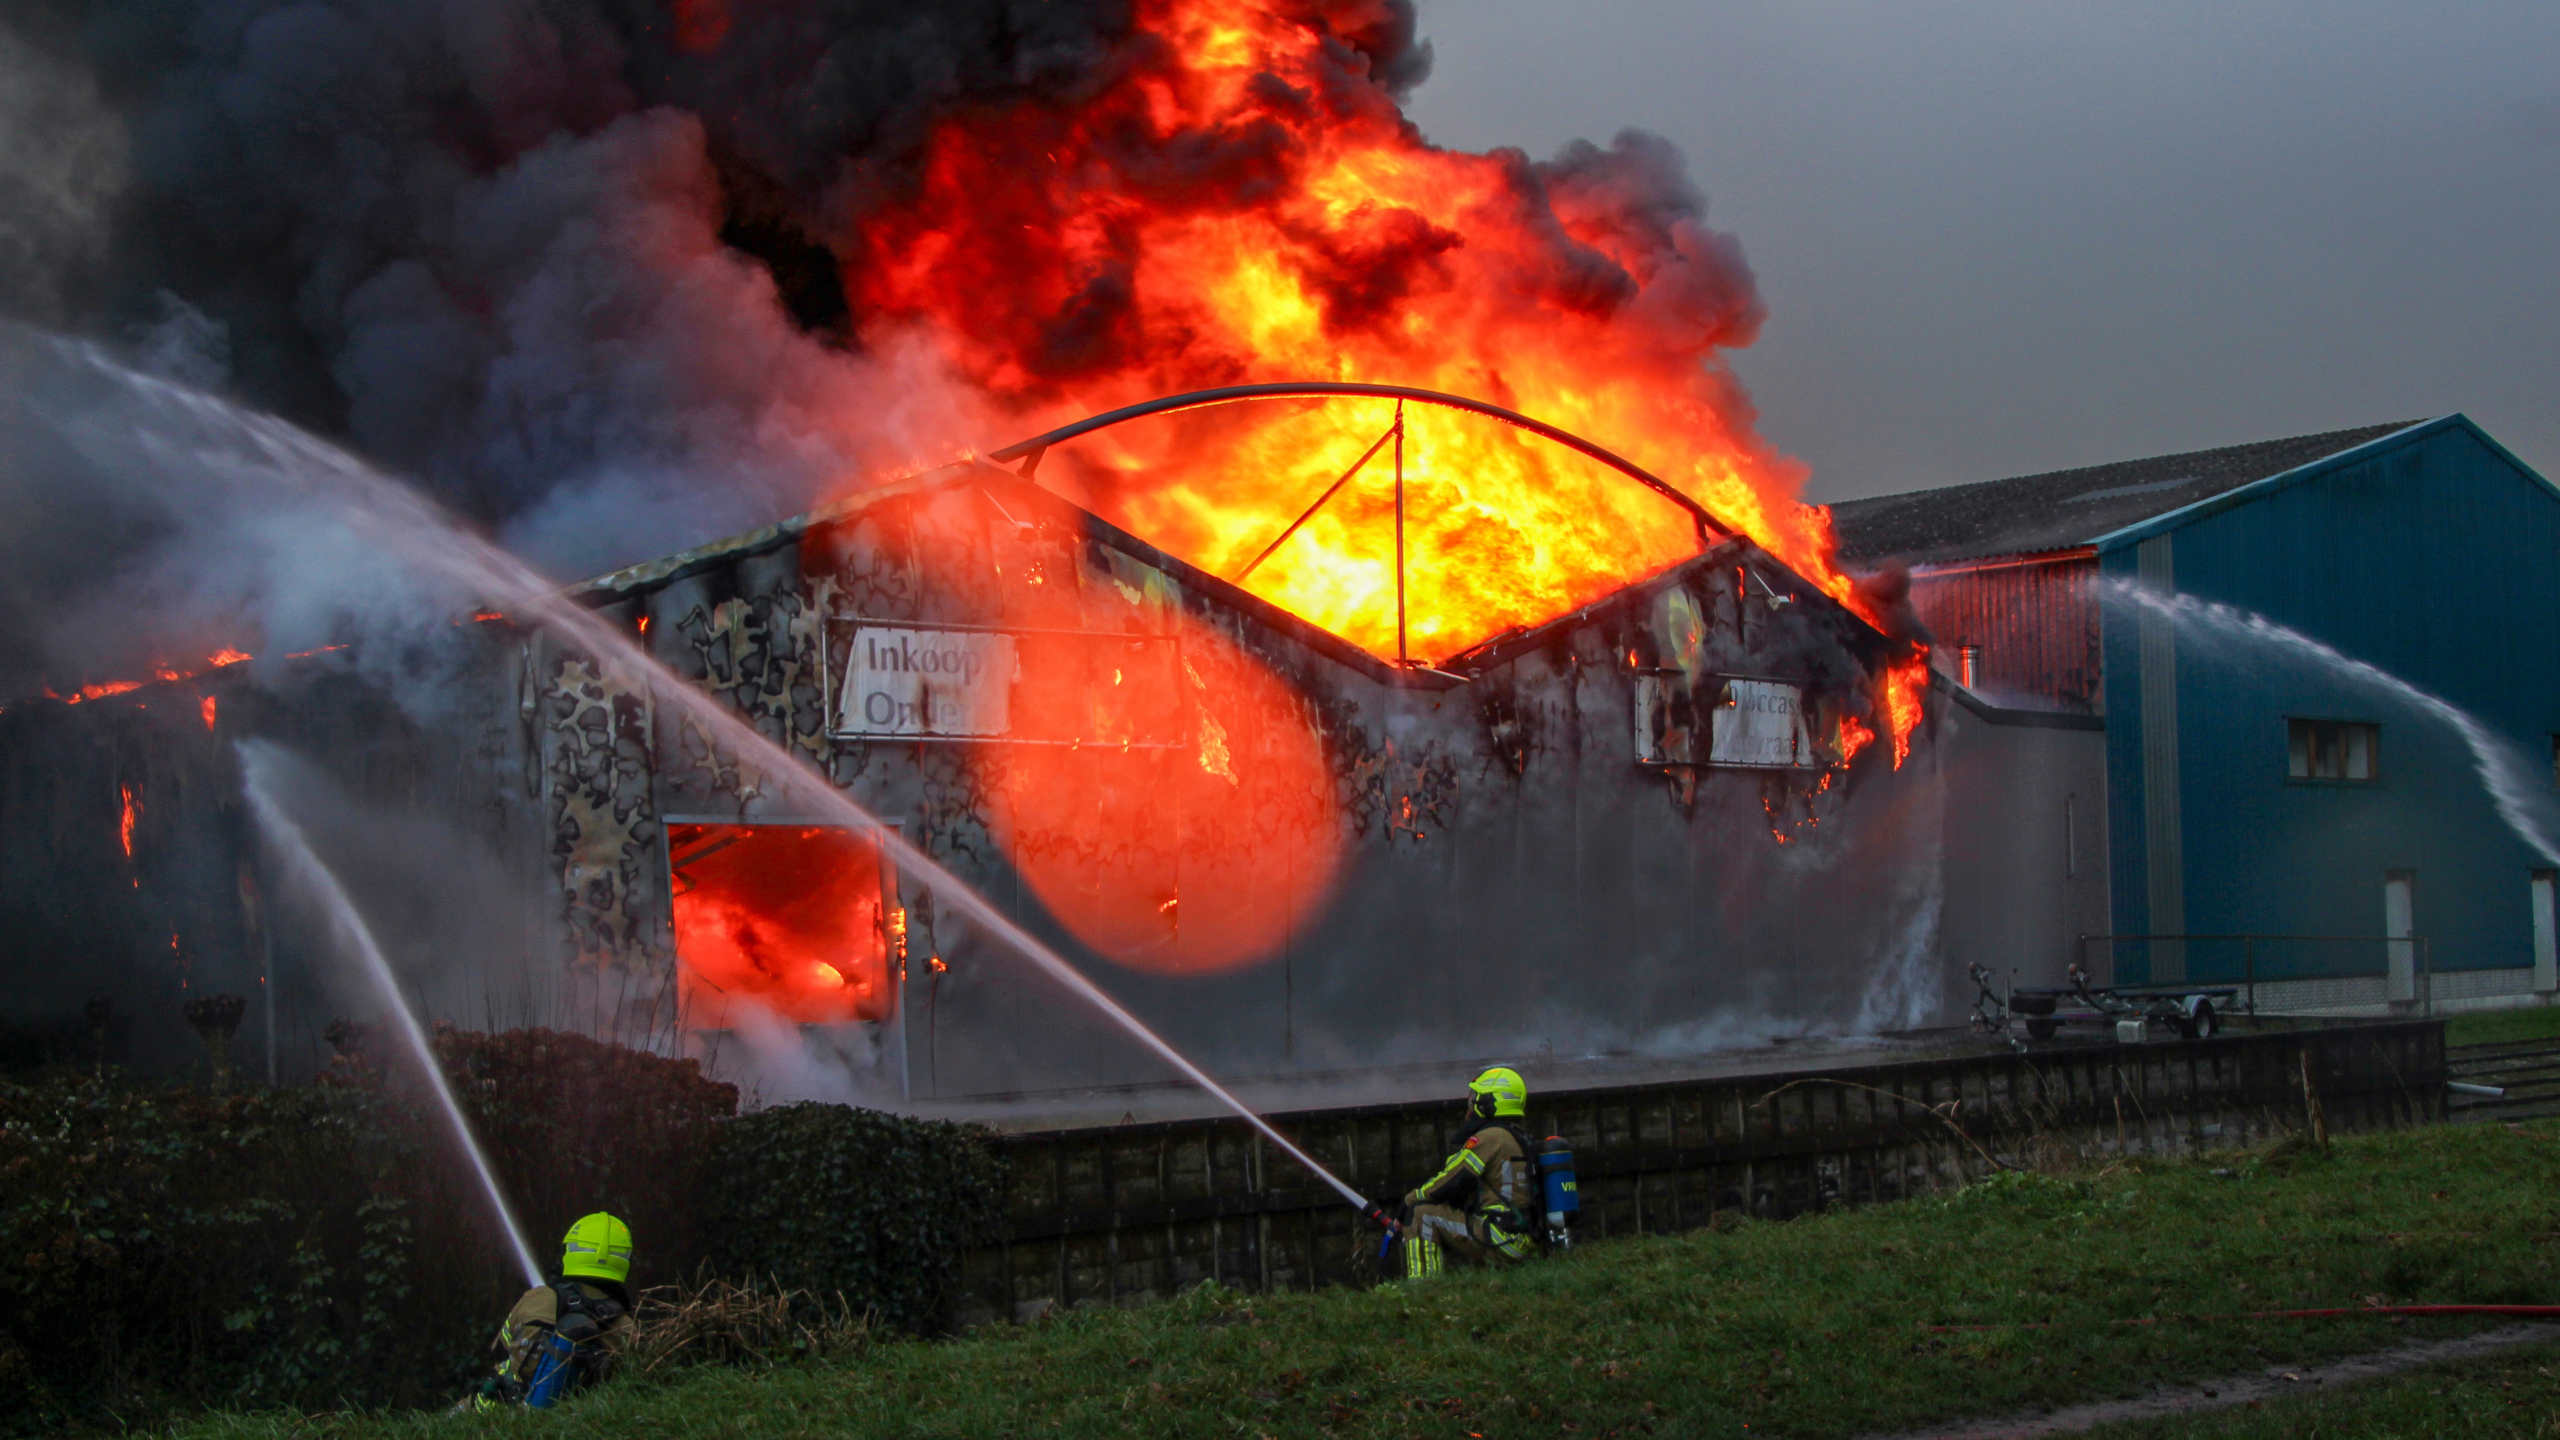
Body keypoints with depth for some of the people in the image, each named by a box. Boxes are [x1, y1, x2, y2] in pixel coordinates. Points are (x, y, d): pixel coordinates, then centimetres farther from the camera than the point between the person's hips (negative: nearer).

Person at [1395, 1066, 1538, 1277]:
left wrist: (1408, 1201, 4)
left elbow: (1448, 1183, -11)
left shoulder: (1490, 1137, -10)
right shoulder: (1519, 1138, 19)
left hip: (1500, 1240, -10)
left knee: (1420, 1215, -9)